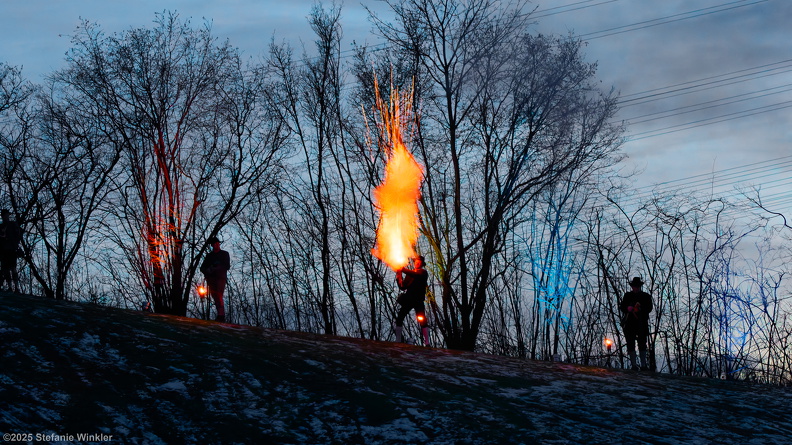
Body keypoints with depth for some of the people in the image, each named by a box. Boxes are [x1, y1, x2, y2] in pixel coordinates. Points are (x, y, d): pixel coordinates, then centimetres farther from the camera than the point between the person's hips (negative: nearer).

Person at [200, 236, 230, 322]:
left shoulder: (224, 254, 12)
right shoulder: (209, 255, 20)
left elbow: (227, 266, 1)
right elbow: (202, 267, 16)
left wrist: (216, 269, -13)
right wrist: (207, 270, -8)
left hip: (221, 278, -4)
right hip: (211, 279, 4)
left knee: (219, 296, -19)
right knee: (215, 298, -2)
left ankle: (221, 315, -27)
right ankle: (222, 316, 1)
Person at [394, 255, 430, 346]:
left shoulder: (423, 272, 4)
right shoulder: (409, 273, 18)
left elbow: (415, 275, -19)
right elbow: (403, 287, 12)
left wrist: (402, 269, -19)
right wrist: (399, 276, -1)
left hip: (418, 301, -5)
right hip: (408, 300, 5)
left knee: (422, 320, -15)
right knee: (399, 319, -1)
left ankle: (427, 342, -19)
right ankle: (398, 341, 4)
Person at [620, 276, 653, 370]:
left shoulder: (646, 296, 9)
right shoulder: (627, 296, 14)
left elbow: (649, 308, -1)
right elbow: (622, 307, 10)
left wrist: (640, 309, -18)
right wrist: (628, 308, -12)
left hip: (642, 323, -1)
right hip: (629, 323, 1)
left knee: (642, 343, -3)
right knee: (630, 343, -1)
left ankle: (643, 365, 0)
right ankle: (633, 364, 2)